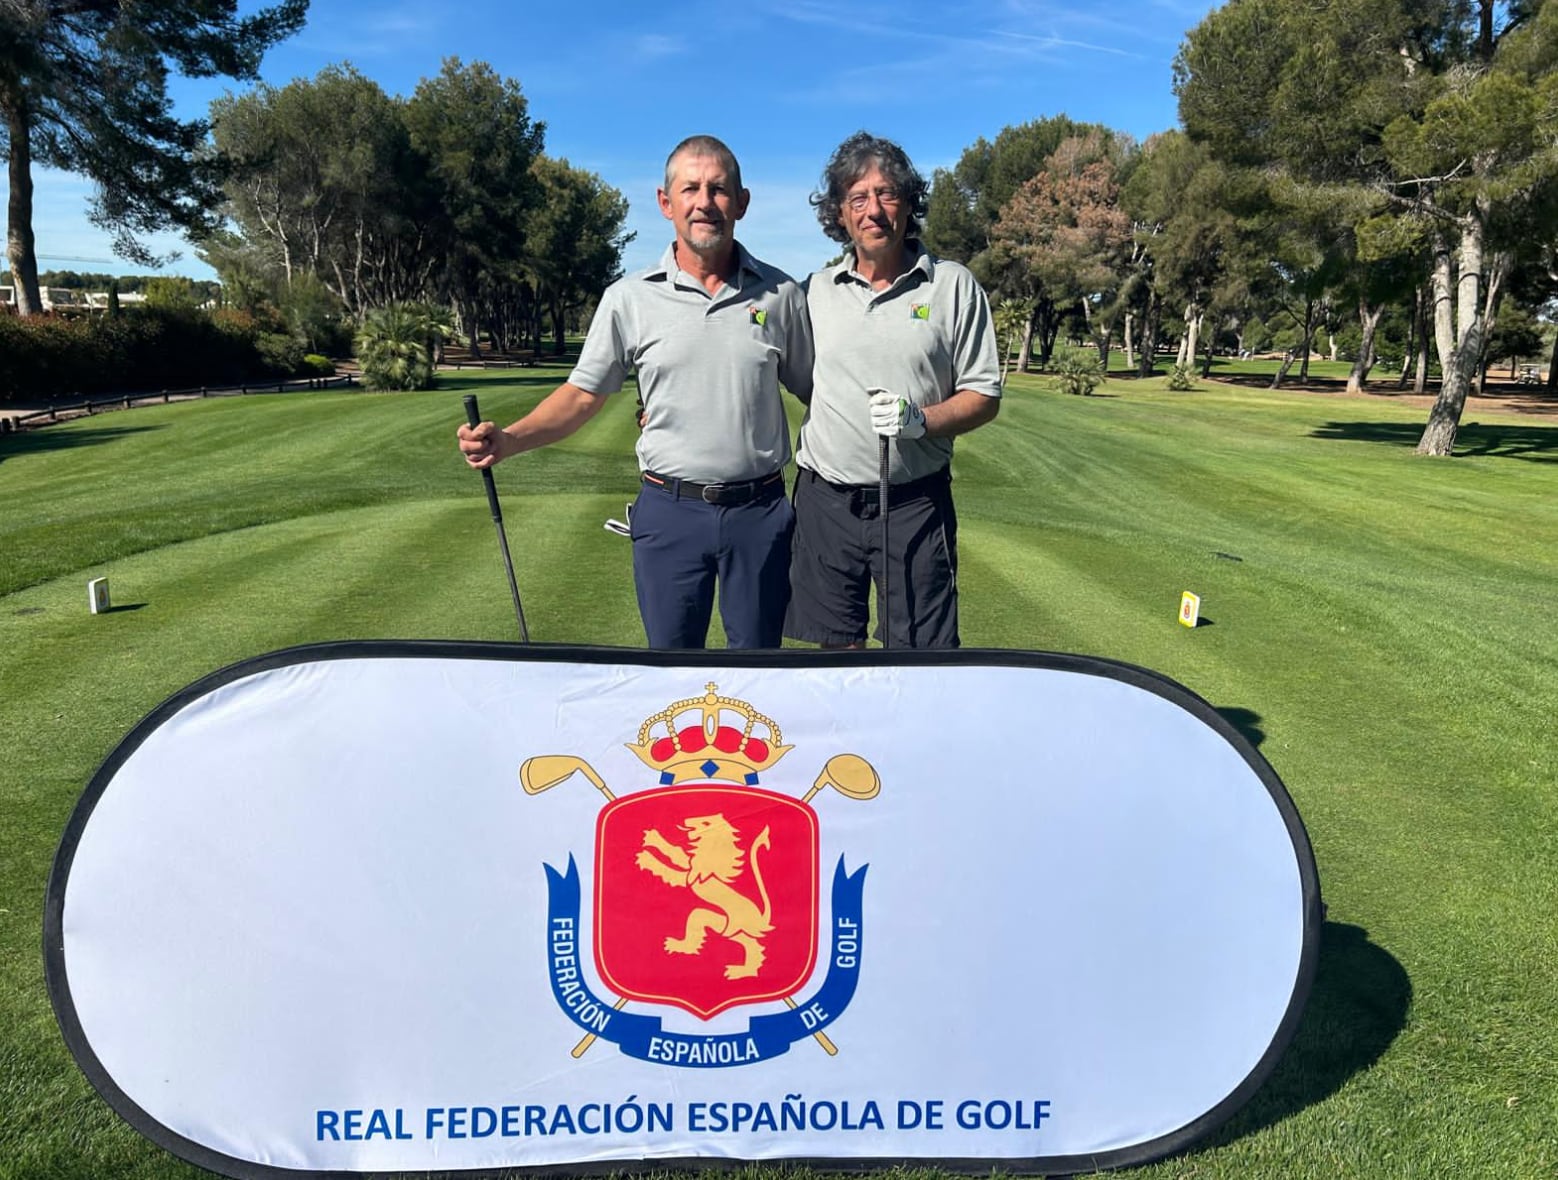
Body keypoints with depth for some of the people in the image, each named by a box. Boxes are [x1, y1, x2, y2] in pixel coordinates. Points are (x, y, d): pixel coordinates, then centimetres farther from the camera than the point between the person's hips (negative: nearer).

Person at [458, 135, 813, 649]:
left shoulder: (780, 294, 4)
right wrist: (506, 441, -10)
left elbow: (814, 390, 10)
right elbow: (583, 394, 4)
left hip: (760, 510, 1)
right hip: (670, 510, 0)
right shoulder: (629, 298, 2)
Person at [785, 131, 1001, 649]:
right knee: (837, 649, 10)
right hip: (824, 498, 2)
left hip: (915, 501, -2)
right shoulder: (815, 291, 9)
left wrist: (921, 419, -17)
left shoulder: (954, 286, 1)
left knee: (925, 656, 1)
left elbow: (984, 396, 1)